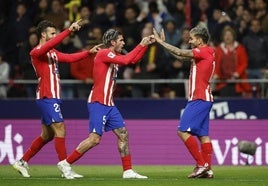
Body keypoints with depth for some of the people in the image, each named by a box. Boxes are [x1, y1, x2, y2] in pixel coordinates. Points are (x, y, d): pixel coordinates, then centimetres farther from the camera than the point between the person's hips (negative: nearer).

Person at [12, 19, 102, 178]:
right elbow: (50, 45, -30)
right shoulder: (37, 52, -11)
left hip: (53, 98, 10)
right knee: (60, 129, -14)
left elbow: (70, 58, 19)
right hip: (47, 97, -10)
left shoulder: (53, 52, 17)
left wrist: (89, 52, 7)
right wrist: (69, 31, -37)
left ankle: (22, 162, 22)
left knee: (47, 135, 13)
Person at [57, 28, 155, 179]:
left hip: (109, 104, 10)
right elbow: (126, 60, -23)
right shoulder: (104, 53, -13)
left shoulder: (114, 55, 15)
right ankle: (66, 163, -4)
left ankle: (128, 171, 10)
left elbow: (134, 59, 22)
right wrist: (141, 45, -14)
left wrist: (146, 44, 12)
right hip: (98, 103, -10)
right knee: (95, 138, -13)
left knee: (123, 134, 6)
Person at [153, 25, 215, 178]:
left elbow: (180, 53, -16)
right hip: (204, 98, 10)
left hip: (199, 99, -10)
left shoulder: (205, 51, -11)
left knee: (183, 131, -11)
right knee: (203, 134, 7)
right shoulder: (203, 52, 16)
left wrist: (161, 42, -9)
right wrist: (164, 42, 16)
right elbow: (180, 55, 20)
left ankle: (201, 164, -12)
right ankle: (207, 169, 4)